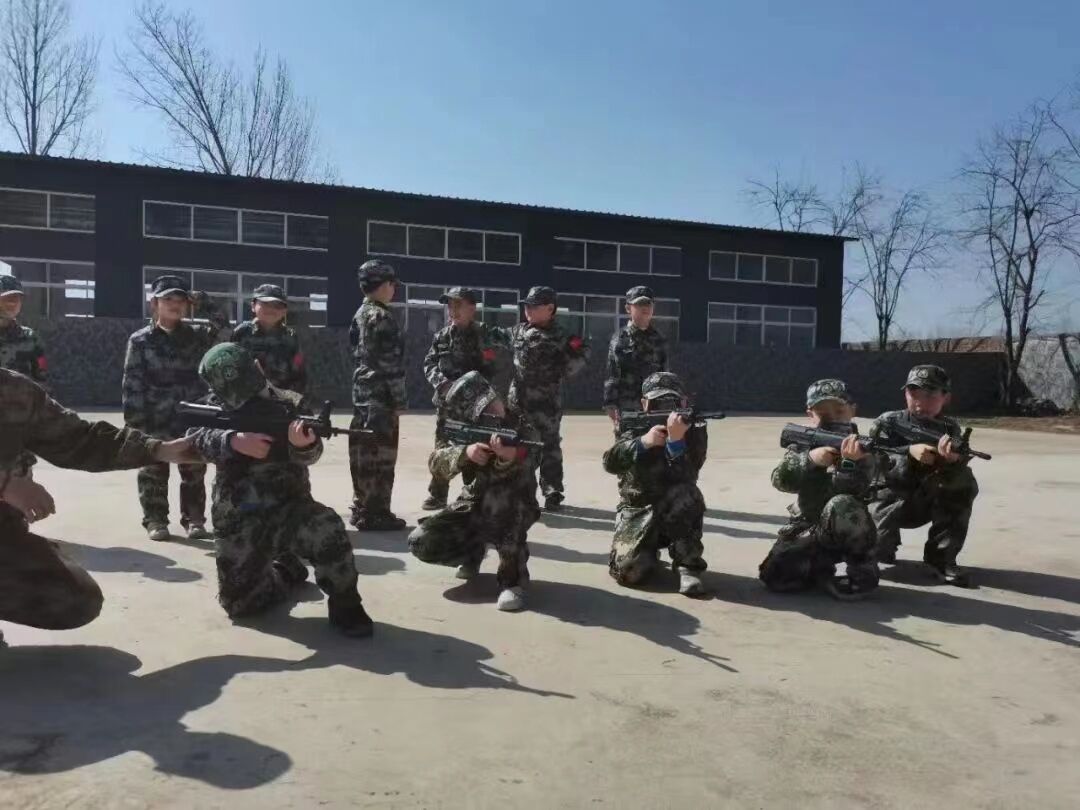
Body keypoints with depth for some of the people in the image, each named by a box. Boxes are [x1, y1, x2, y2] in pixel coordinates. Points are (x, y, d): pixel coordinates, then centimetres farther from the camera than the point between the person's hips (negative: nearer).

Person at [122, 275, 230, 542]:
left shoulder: (196, 335, 6)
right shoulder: (141, 340, -1)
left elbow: (223, 330, -11)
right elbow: (133, 383, -4)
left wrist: (203, 303, -13)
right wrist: (133, 421, -8)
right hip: (155, 419, -2)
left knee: (194, 472, 8)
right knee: (154, 472, 7)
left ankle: (194, 519, 19)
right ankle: (155, 520, 19)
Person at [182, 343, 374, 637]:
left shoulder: (289, 405, -7)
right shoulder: (214, 409, 1)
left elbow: (308, 455, -22)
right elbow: (196, 438, -18)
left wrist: (304, 444, -48)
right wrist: (233, 441, -38)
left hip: (287, 511, -3)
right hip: (237, 524, 3)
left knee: (328, 528, -34)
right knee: (239, 602, 4)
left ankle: (344, 606, -12)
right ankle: (285, 569, 35)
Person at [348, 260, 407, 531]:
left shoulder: (360, 314, 15)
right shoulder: (382, 318, -13)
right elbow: (391, 363, -17)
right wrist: (399, 398, -14)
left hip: (362, 390, 9)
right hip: (380, 394, -9)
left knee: (363, 452, 13)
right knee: (380, 454, -5)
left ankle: (362, 508, 20)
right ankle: (376, 513, -1)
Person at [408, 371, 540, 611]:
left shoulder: (518, 428, -17)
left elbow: (516, 474, -32)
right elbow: (436, 462, -21)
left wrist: (507, 458, -55)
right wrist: (465, 452, -40)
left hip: (513, 511, -3)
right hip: (472, 508, 4)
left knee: (502, 494, -39)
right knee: (421, 542, -15)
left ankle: (513, 578, -25)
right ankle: (474, 551, 16)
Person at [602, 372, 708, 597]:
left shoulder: (694, 431, -6)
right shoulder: (633, 429, -2)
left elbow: (685, 477, -23)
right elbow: (611, 463, -20)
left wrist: (675, 441, -40)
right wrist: (642, 442, -35)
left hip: (676, 514, 0)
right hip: (637, 511, 1)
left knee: (687, 494, -35)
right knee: (629, 570, -22)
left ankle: (688, 566, -17)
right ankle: (649, 554, 16)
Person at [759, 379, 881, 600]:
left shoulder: (861, 449, -6)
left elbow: (852, 491, -23)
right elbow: (780, 480, -12)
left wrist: (850, 462, -42)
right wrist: (809, 459, -29)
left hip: (847, 531, -3)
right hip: (806, 528, 3)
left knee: (840, 505, -37)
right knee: (775, 576, -18)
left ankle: (862, 569, -11)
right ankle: (819, 566, 13)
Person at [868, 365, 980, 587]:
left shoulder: (949, 429, -8)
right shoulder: (887, 423, -13)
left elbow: (951, 480, -24)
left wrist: (952, 460, -49)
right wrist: (909, 453, -43)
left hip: (927, 503, 2)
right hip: (890, 502, -2)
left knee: (965, 482, -25)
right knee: (876, 545, -30)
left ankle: (942, 558, -14)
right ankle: (883, 545, 12)